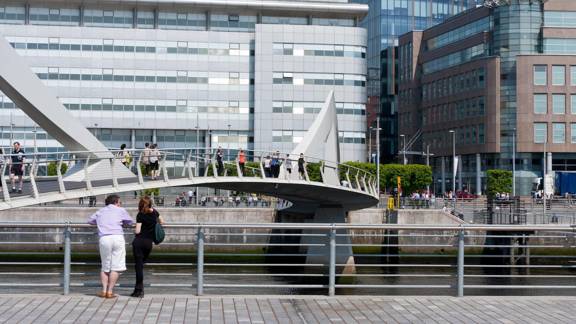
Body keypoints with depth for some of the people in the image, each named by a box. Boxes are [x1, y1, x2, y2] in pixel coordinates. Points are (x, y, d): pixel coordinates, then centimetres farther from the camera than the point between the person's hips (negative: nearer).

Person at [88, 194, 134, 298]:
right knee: (116, 267, 0)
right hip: (117, 237, -3)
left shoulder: (100, 212, 22)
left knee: (105, 267, 13)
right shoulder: (121, 210, 15)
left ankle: (104, 290, 6)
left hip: (104, 238, 3)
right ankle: (110, 291, -3)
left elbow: (90, 221, 31)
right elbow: (130, 222, 23)